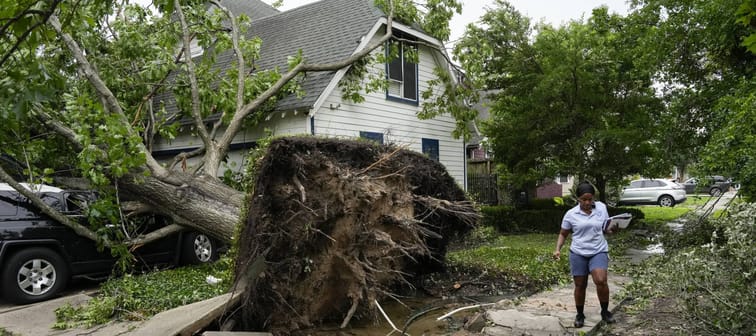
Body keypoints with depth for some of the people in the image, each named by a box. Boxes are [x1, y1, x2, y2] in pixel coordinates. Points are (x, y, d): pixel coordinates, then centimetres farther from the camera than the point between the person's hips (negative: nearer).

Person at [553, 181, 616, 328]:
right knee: (580, 286, 8)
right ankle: (580, 315, 28)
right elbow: (563, 234, 7)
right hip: (578, 253, 0)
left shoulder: (601, 207, -1)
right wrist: (558, 249, -8)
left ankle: (605, 311, 2)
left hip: (599, 251, 0)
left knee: (601, 280, -21)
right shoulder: (571, 214, -4)